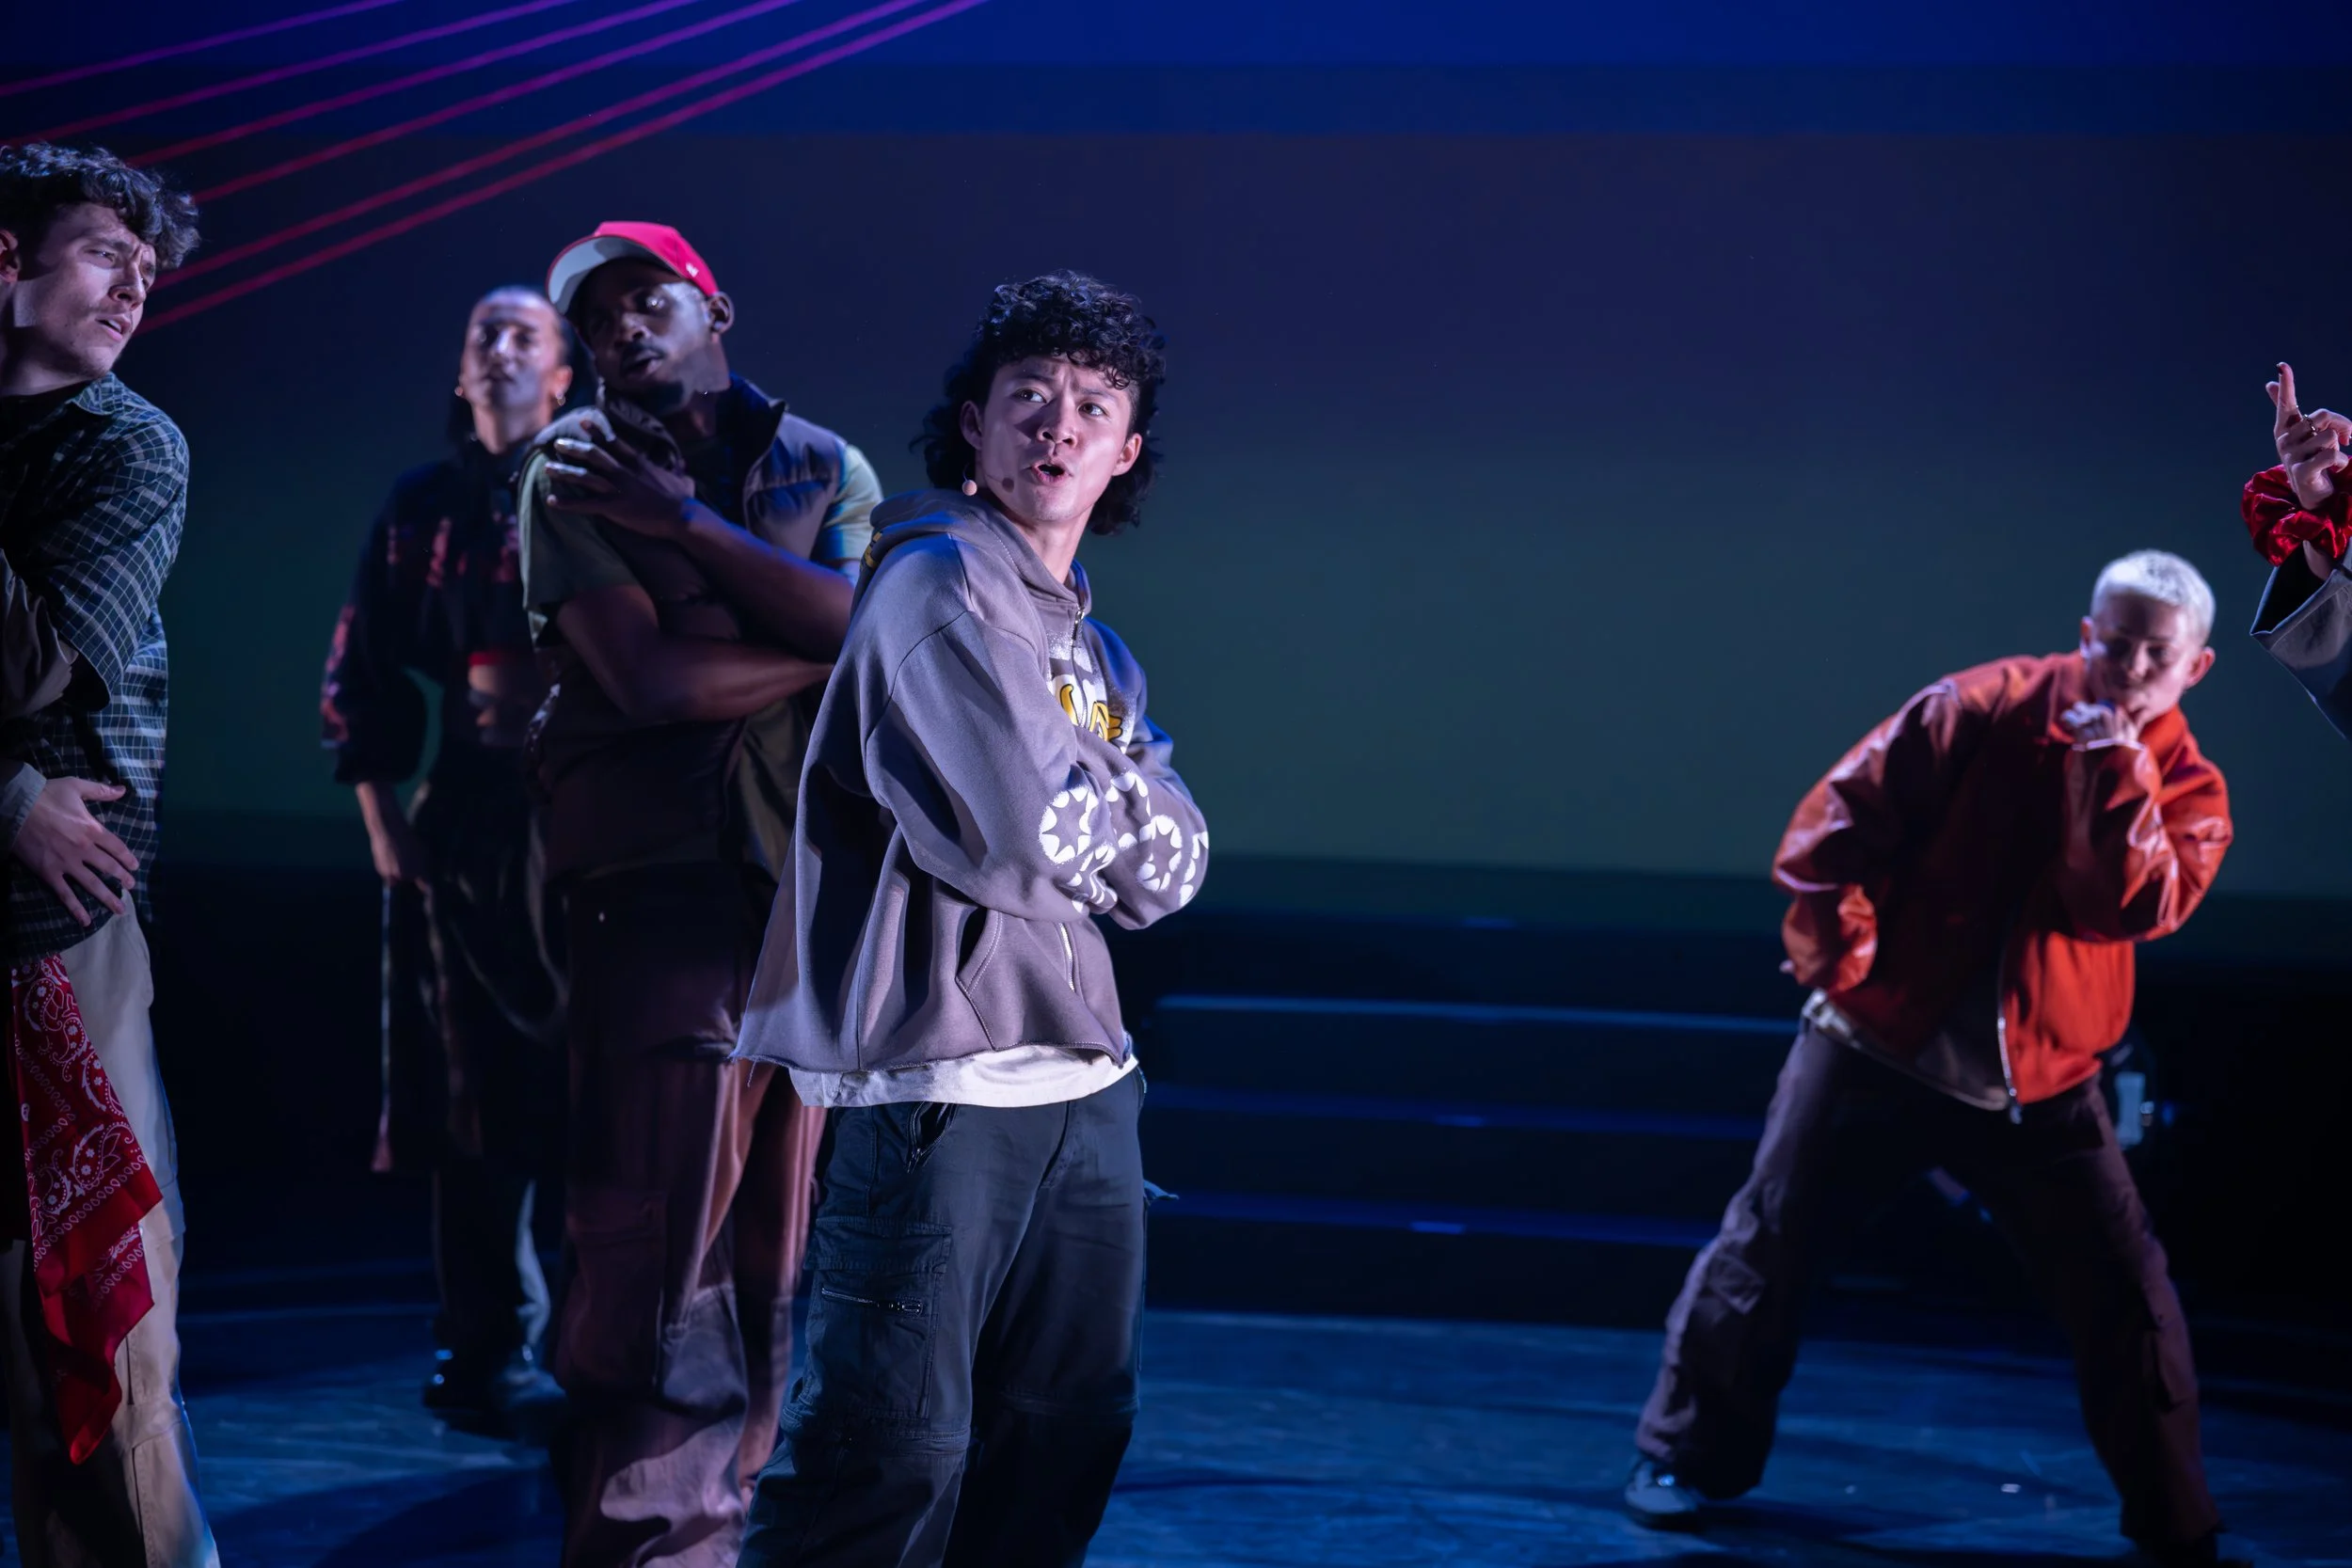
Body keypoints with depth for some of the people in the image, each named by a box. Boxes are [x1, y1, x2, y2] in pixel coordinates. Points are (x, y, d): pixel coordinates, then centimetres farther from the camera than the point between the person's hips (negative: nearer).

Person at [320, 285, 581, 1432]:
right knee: (473, 1092, 5)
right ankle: (490, 1353, 13)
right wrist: (381, 819, 5)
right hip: (456, 828, 2)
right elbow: (360, 671, 11)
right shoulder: (421, 505, 12)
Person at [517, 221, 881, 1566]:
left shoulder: (827, 469, 13)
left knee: (779, 1217, 7)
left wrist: (683, 520, -9)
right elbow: (645, 675, -9)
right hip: (660, 877, -3)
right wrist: (830, 652, -2)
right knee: (666, 1214, -9)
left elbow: (856, 617, -7)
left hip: (812, 872, 4)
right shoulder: (573, 471, 4)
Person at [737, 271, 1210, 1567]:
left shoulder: (1096, 645, 19)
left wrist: (1096, 804, -5)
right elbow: (1026, 829, -18)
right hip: (941, 1074, -9)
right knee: (894, 1449, -10)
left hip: (1080, 1081, 9)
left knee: (1065, 1436, 15)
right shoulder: (939, 582, -8)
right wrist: (1122, 805, 1)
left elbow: (1169, 871, 12)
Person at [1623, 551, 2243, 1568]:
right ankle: (1687, 1456, 21)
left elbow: (2136, 907, -21)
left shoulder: (2186, 790, -3)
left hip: (2040, 1084, 1)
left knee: (2127, 1292, -3)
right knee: (1767, 1253, 3)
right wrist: (1840, 957, -9)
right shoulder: (1984, 710, -8)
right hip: (1879, 1043, -1)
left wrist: (2119, 770, -26)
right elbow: (1837, 821, -6)